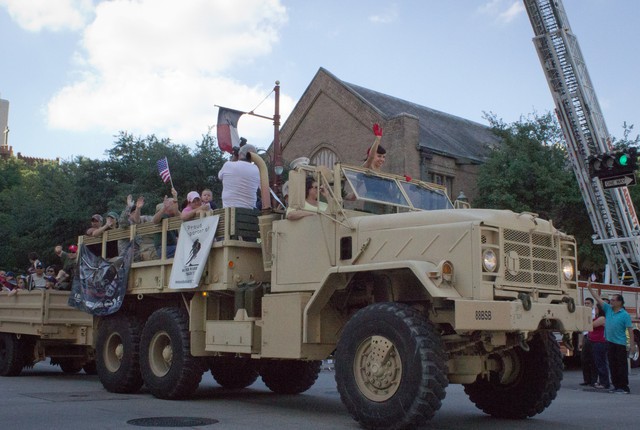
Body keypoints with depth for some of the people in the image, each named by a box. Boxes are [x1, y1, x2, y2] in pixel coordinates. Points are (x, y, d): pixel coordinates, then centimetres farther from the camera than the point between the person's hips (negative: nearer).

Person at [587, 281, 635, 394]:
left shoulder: (625, 315, -8)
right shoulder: (608, 309, 8)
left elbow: (630, 329, -10)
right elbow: (598, 299, 9)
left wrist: (631, 344, -15)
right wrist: (589, 288, 4)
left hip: (620, 344, -6)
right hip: (610, 342, 6)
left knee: (621, 365, -3)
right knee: (612, 365, 9)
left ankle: (624, 387, 1)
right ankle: (616, 386, 16)